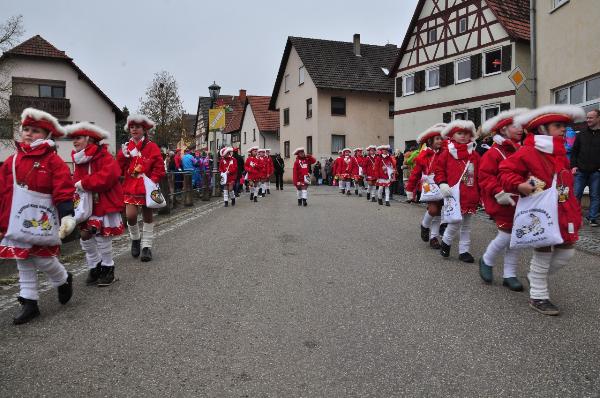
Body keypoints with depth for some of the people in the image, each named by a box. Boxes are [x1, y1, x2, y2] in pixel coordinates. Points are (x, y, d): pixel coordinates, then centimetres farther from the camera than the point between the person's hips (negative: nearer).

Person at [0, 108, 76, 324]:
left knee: (44, 260, 0)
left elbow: (63, 192, -14)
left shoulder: (53, 161, -7)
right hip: (17, 224, 6)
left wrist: (67, 216, -24)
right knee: (23, 263, 10)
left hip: (42, 223, -6)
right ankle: (29, 303, 21)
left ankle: (64, 280, 30)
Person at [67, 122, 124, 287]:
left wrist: (83, 184, -23)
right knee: (85, 238, 11)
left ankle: (108, 270, 19)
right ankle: (95, 267, 29)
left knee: (102, 238, 0)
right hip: (87, 205, 7)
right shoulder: (79, 159, 9)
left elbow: (106, 177, -29)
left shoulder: (104, 157, -15)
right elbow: (77, 180, 11)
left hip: (105, 204, -7)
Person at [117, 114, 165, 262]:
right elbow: (119, 170, 4)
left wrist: (152, 182, -17)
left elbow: (158, 169, -5)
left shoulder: (152, 147, -3)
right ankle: (135, 239, 19)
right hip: (130, 187, 2)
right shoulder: (126, 147, 7)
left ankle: (146, 246, 17)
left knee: (147, 216, 7)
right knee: (130, 215, -9)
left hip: (146, 187, -2)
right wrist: (123, 156, -11)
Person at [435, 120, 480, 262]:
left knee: (466, 225, 11)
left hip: (470, 196, 5)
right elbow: (439, 170, 0)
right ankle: (446, 242, 15)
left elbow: (479, 175, 10)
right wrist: (442, 184, -15)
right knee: (456, 221, -12)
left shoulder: (474, 154, 8)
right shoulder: (447, 153, -1)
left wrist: (480, 193, 8)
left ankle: (464, 250, 22)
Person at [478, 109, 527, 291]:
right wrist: (499, 192, -22)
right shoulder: (494, 152, -10)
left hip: (521, 203, 7)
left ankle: (510, 275, 20)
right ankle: (486, 261, 22)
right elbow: (485, 175, -15)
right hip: (504, 203, -7)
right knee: (506, 236, -5)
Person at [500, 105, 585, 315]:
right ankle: (538, 296, 16)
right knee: (543, 253, 1)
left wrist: (575, 212, 19)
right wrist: (519, 185, -29)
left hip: (563, 214, 8)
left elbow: (567, 186, 21)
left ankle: (535, 276, 34)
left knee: (566, 252, 11)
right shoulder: (528, 152, -12)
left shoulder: (560, 154, 14)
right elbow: (506, 171, -13)